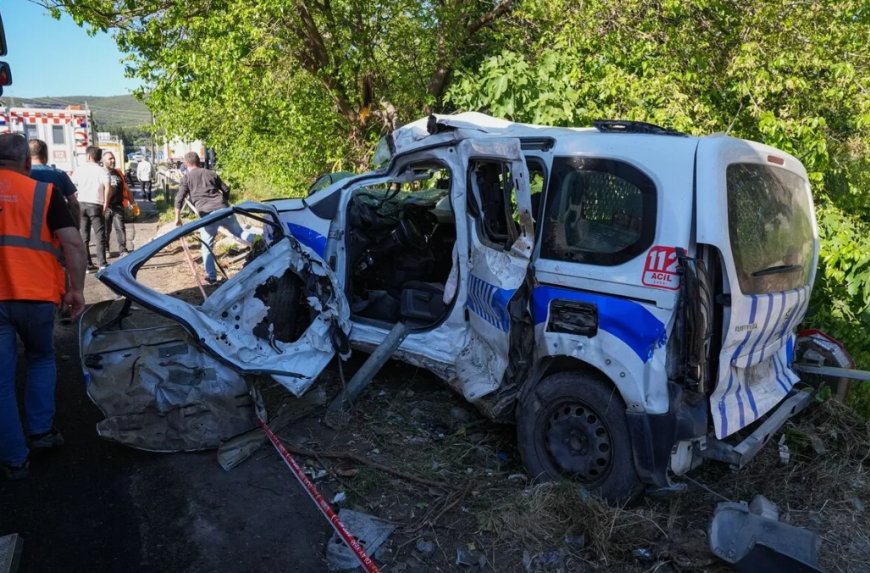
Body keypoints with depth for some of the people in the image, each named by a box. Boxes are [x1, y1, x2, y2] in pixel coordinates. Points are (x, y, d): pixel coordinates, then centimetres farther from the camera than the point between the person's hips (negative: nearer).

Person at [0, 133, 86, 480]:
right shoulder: (43, 192, 2)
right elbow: (73, 244, -6)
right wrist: (77, 289, 1)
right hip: (35, 295, -1)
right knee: (41, 360, 25)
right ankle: (40, 430, 20)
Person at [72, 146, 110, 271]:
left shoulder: (80, 169, 7)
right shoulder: (102, 170, -3)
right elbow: (107, 187, -16)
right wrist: (106, 204, -9)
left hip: (81, 204, 3)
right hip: (96, 205, -3)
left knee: (83, 237, 10)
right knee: (99, 236, 1)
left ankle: (87, 264, 11)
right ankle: (102, 264, -6)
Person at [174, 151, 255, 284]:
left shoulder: (186, 178, 9)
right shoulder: (211, 173, 19)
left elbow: (179, 199, 2)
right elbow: (226, 190, 20)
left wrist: (177, 218, 11)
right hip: (223, 209, 3)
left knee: (207, 246, 9)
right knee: (240, 232, 18)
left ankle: (211, 277, 11)